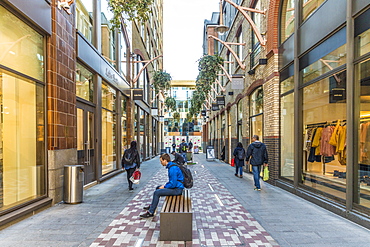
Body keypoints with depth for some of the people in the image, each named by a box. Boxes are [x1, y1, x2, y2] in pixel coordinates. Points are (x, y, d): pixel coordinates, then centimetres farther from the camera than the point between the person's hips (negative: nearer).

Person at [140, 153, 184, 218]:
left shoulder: (173, 169, -24)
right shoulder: (171, 166, 8)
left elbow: (173, 184, -25)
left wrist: (164, 187, -11)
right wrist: (165, 185, 7)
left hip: (177, 189, -11)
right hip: (175, 186, 11)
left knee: (157, 193, -16)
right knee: (157, 188, 20)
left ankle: (150, 212, -4)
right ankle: (152, 206, 30)